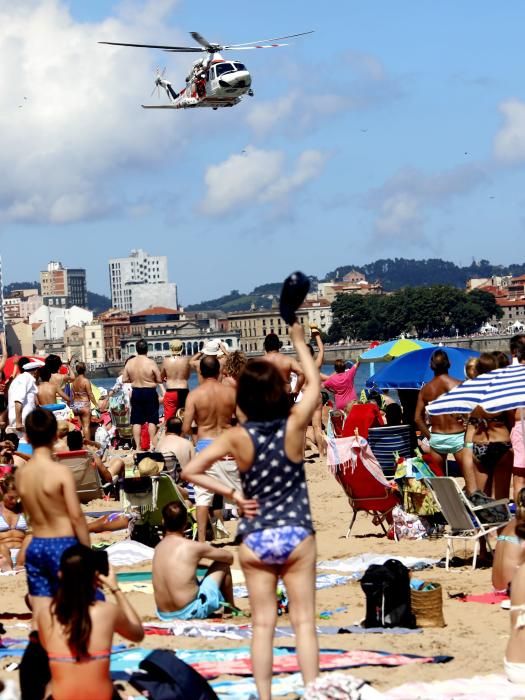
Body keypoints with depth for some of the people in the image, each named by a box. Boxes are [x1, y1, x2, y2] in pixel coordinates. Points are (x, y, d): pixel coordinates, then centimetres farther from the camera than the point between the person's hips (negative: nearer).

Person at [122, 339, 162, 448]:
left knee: (136, 421, 8)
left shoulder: (129, 363, -4)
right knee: (152, 420, 5)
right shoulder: (151, 363, -14)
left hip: (136, 393, 3)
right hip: (150, 393, -3)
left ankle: (138, 446, 7)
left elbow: (124, 380, 1)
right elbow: (159, 380, -11)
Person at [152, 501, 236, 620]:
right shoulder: (193, 547, -10)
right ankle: (231, 609, 31)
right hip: (191, 612, -6)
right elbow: (229, 557, 5)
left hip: (164, 614, 6)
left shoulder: (158, 547, 3)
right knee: (222, 565, 13)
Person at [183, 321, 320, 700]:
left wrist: (231, 493, -5)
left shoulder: (237, 437, -9)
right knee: (304, 622, 5)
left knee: (263, 625, 7)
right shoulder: (294, 425, -10)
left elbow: (191, 471, -11)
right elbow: (315, 383, 6)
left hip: (256, 541, 1)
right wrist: (299, 342, 16)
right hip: (296, 537, 0)